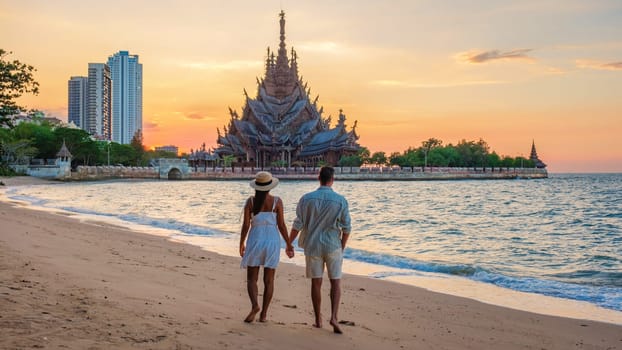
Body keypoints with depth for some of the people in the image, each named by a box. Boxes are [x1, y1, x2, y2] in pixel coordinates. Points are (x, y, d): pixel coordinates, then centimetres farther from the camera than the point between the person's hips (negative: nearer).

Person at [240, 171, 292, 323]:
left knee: (251, 279, 7)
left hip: (255, 241, -1)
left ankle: (254, 305, -17)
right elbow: (281, 225, -5)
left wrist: (241, 243, 9)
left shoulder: (250, 201, -4)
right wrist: (289, 244, 4)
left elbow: (246, 225, -5)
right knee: (269, 280, 9)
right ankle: (263, 313, 9)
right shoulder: (277, 201, -5)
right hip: (272, 241, 1)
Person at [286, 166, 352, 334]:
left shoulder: (306, 198, -6)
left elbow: (298, 224, -5)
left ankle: (318, 320, 16)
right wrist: (342, 247, 9)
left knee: (316, 282, 10)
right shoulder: (340, 200, -9)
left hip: (312, 246, 1)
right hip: (333, 246, -1)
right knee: (336, 282, 8)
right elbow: (346, 228, -5)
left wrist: (289, 244, 5)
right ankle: (334, 317, -6)